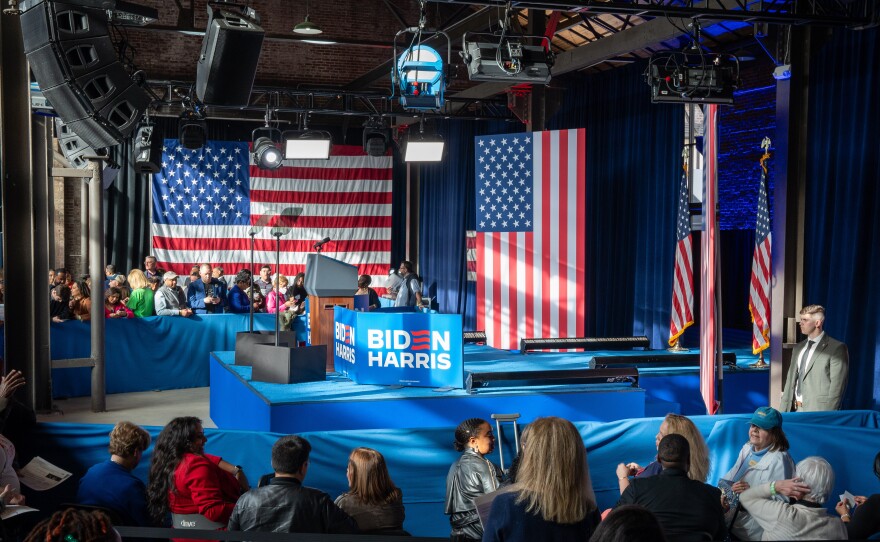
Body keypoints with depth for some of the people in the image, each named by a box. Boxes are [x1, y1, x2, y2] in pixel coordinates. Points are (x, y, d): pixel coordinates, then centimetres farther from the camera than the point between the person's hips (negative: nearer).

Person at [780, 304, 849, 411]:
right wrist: (783, 411, 8)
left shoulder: (836, 348, -6)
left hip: (819, 411, -6)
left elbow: (837, 386, -10)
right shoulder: (798, 348, 15)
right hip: (796, 410, 6)